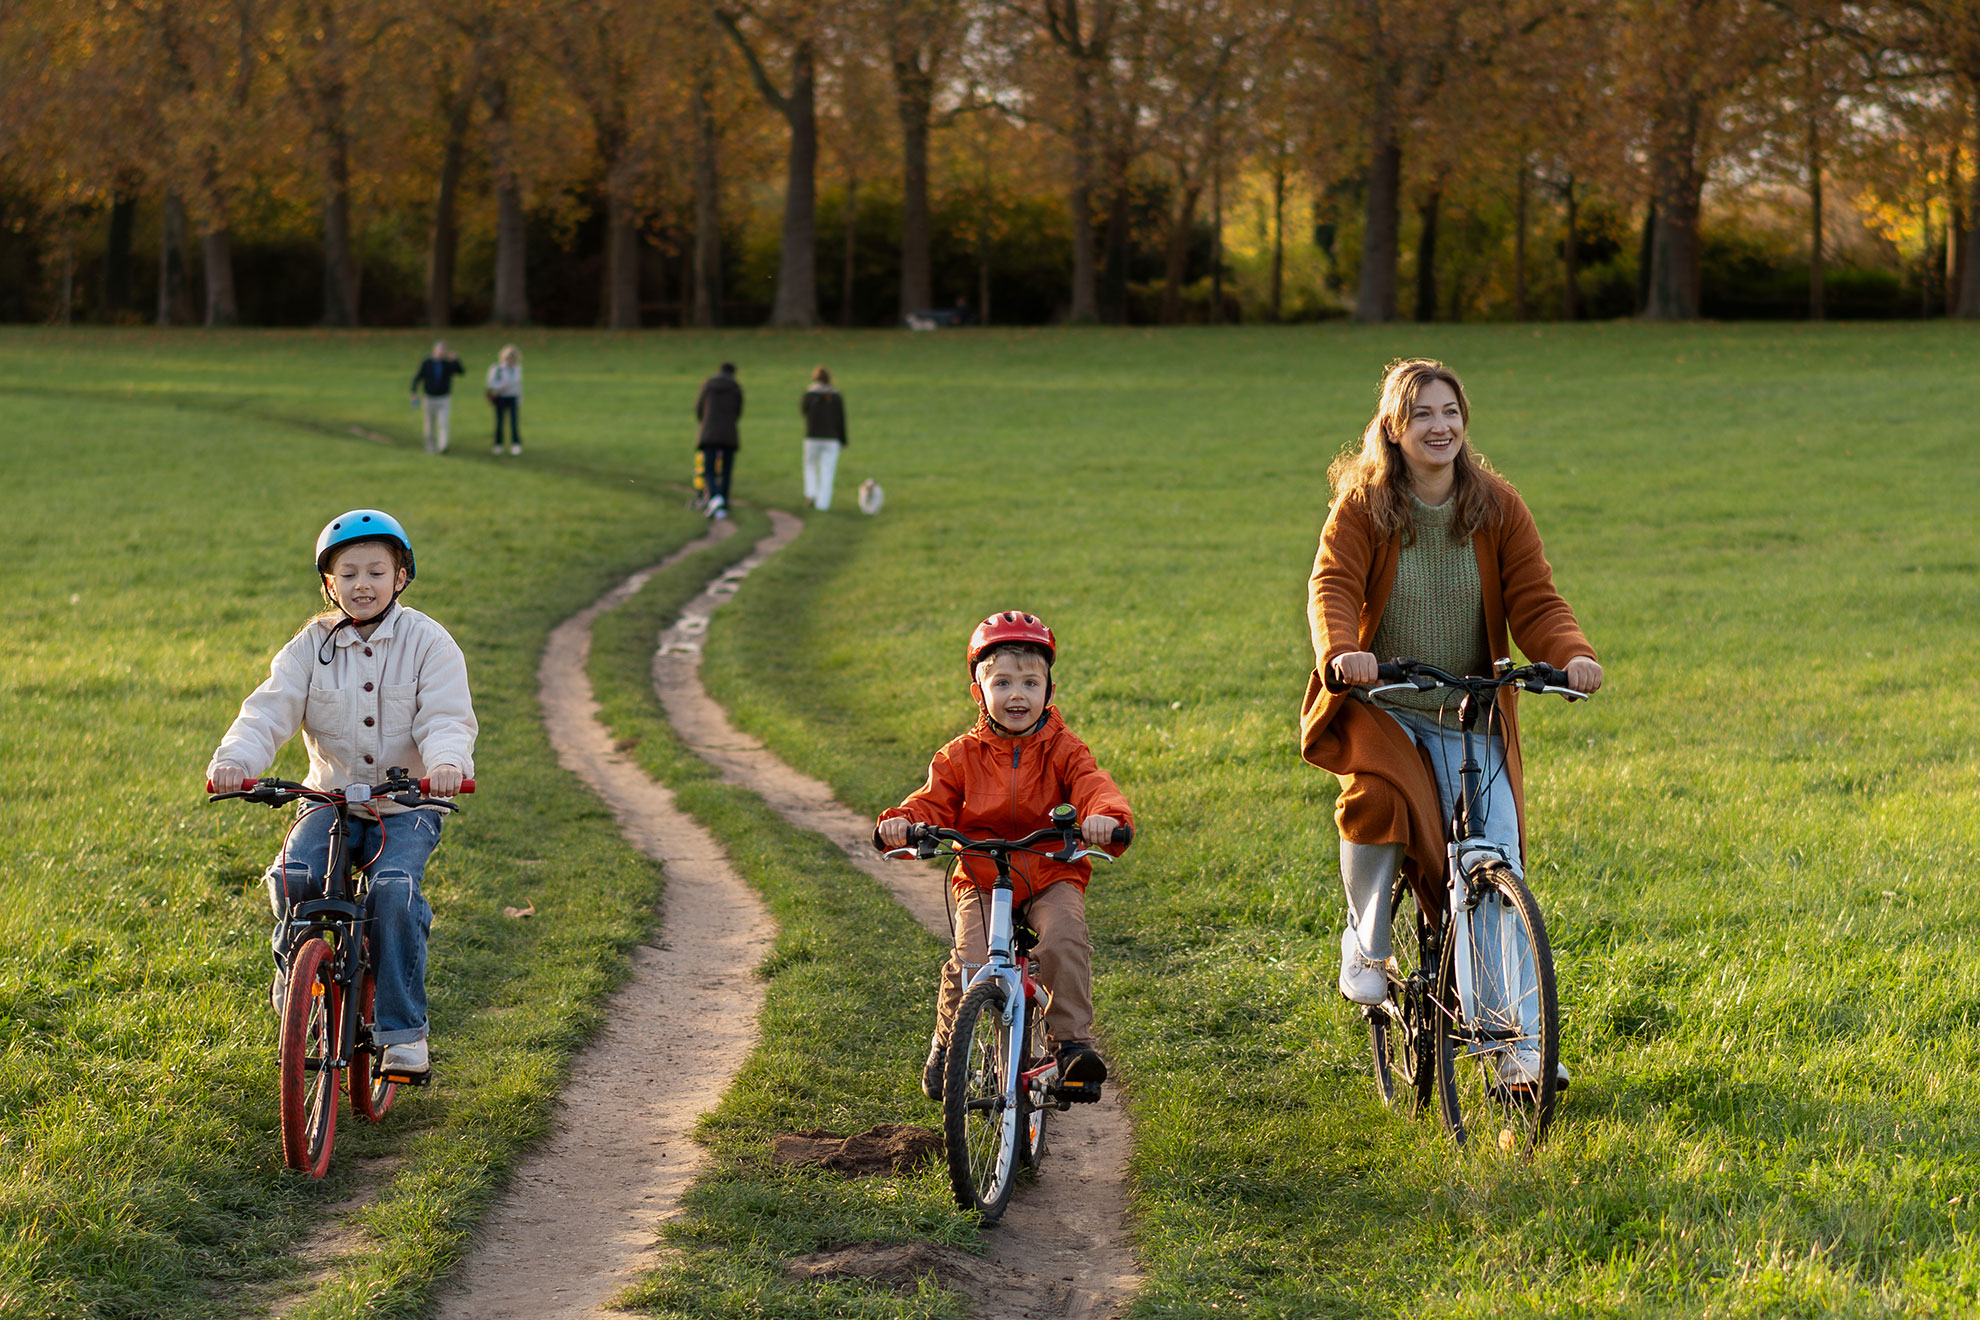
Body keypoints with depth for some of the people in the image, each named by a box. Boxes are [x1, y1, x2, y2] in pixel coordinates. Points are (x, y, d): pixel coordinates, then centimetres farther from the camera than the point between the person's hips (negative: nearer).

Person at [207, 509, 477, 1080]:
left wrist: (447, 762, -36)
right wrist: (236, 758, -28)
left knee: (394, 889, -27)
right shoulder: (312, 646, 2)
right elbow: (271, 708, -8)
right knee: (292, 876, -23)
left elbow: (446, 717, -13)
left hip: (407, 805, -2)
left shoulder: (427, 642, -3)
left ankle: (403, 1029, -16)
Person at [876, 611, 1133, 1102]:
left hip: (1052, 879, 0)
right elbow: (933, 803, -2)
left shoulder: (1062, 750, 1)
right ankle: (946, 1044, 5)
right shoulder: (962, 756, 5)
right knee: (970, 963, -21)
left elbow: (1092, 785, -16)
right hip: (982, 881, 1)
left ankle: (1072, 1039, -19)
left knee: (1064, 940, -31)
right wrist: (901, 823, -26)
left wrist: (1105, 814, -40)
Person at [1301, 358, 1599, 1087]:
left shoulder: (1499, 507, 0)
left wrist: (1572, 654, -26)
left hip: (1469, 713, 2)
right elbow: (1333, 586, -18)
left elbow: (1534, 600, -5)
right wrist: (1341, 652, -40)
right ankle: (1366, 942, -5)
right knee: (1377, 799, -33)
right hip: (1379, 705, -2)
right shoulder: (1362, 507, -6)